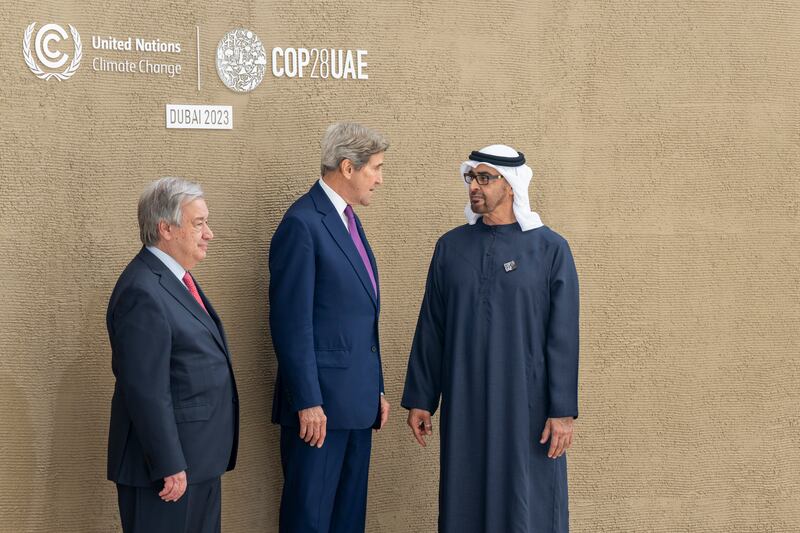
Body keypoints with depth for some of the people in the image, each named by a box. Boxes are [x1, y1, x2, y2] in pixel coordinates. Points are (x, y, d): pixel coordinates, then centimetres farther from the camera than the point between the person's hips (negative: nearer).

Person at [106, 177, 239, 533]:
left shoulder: (174, 276, 12)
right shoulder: (144, 293, -20)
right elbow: (146, 392, -23)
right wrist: (170, 467, -22)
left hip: (200, 459, 10)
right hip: (169, 463, -10)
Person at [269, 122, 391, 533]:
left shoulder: (348, 220, 16)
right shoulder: (302, 223, -13)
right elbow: (291, 322, -17)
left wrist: (376, 389, 18)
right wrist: (307, 402, -19)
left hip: (356, 402, 9)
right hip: (320, 402, -9)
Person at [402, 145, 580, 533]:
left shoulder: (550, 249, -4)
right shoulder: (450, 247, 5)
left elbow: (563, 336, -6)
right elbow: (430, 329, 8)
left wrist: (563, 411, -10)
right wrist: (420, 399, 6)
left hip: (525, 402, -3)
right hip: (464, 403, 3)